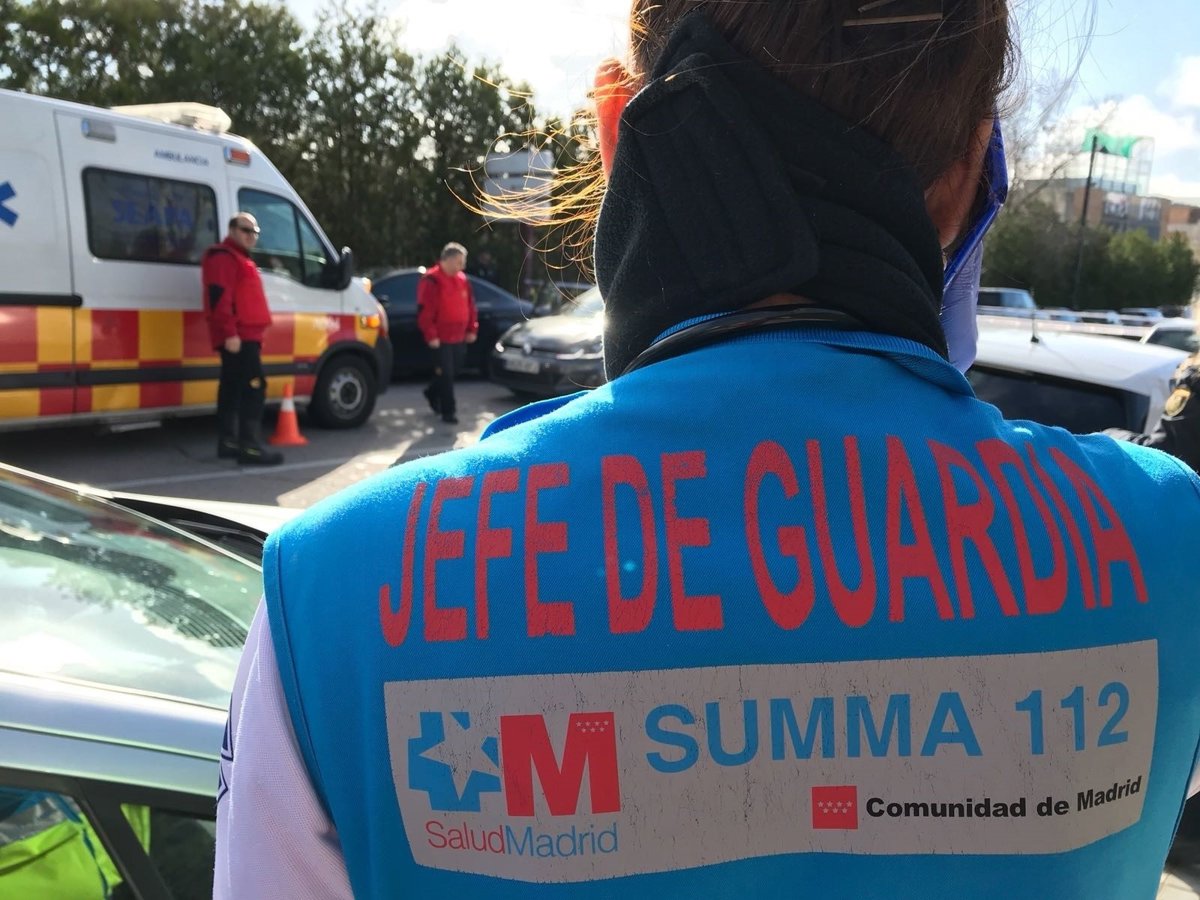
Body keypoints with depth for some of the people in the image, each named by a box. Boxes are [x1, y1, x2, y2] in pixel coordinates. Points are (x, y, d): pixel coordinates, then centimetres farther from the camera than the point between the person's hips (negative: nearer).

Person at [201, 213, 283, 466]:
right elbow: (219, 297, -20)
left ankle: (228, 442, 17)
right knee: (254, 386, -15)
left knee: (233, 388, 12)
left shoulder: (240, 259, 26)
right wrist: (230, 332, -26)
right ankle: (250, 446, -17)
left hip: (245, 335, 11)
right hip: (237, 337, -11)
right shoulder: (223, 257, -8)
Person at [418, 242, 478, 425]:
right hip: (441, 339, -7)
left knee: (453, 371, 18)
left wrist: (472, 329, 12)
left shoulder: (462, 280, 10)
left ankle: (433, 393, 42)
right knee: (445, 374, -4)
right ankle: (448, 411, 5)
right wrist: (431, 335, -19)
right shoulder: (431, 281, -13)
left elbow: (470, 306, 17)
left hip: (459, 338, 7)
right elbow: (424, 311, -17)